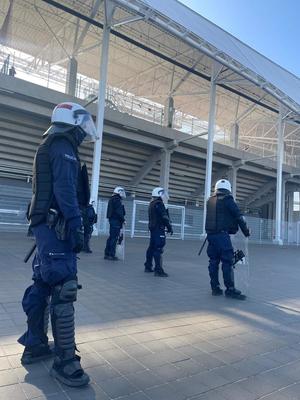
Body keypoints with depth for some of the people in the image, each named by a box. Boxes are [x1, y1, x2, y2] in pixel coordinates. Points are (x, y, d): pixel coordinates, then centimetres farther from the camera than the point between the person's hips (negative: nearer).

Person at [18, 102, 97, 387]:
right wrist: (76, 226, -22)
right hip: (56, 226, -11)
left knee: (42, 284, 14)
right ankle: (64, 360, -4)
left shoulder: (49, 146, 23)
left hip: (45, 225, 11)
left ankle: (35, 345, 25)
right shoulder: (63, 146, -8)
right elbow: (65, 189, -20)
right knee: (63, 288, -10)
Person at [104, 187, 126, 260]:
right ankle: (111, 255, -5)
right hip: (116, 220, -10)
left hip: (112, 219, 10)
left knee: (111, 237, 14)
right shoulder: (117, 200, -12)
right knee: (114, 238, -7)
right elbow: (119, 212, -18)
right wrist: (123, 220, -10)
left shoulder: (112, 199, 19)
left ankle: (107, 254, 18)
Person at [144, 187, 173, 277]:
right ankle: (158, 270, -12)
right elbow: (164, 217, -17)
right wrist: (170, 227, -9)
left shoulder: (152, 204, 17)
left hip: (152, 228, 10)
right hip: (159, 229, -10)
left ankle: (148, 266, 22)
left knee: (152, 247, 15)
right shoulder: (159, 204, -13)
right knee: (159, 248, -11)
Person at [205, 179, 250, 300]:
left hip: (210, 234, 7)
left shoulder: (210, 200, 15)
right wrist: (246, 231, 4)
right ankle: (230, 289, -2)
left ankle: (215, 288, 14)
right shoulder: (227, 199, -4)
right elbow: (239, 216, -5)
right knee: (227, 261, -3)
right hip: (222, 234, -7)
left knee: (213, 261, 10)